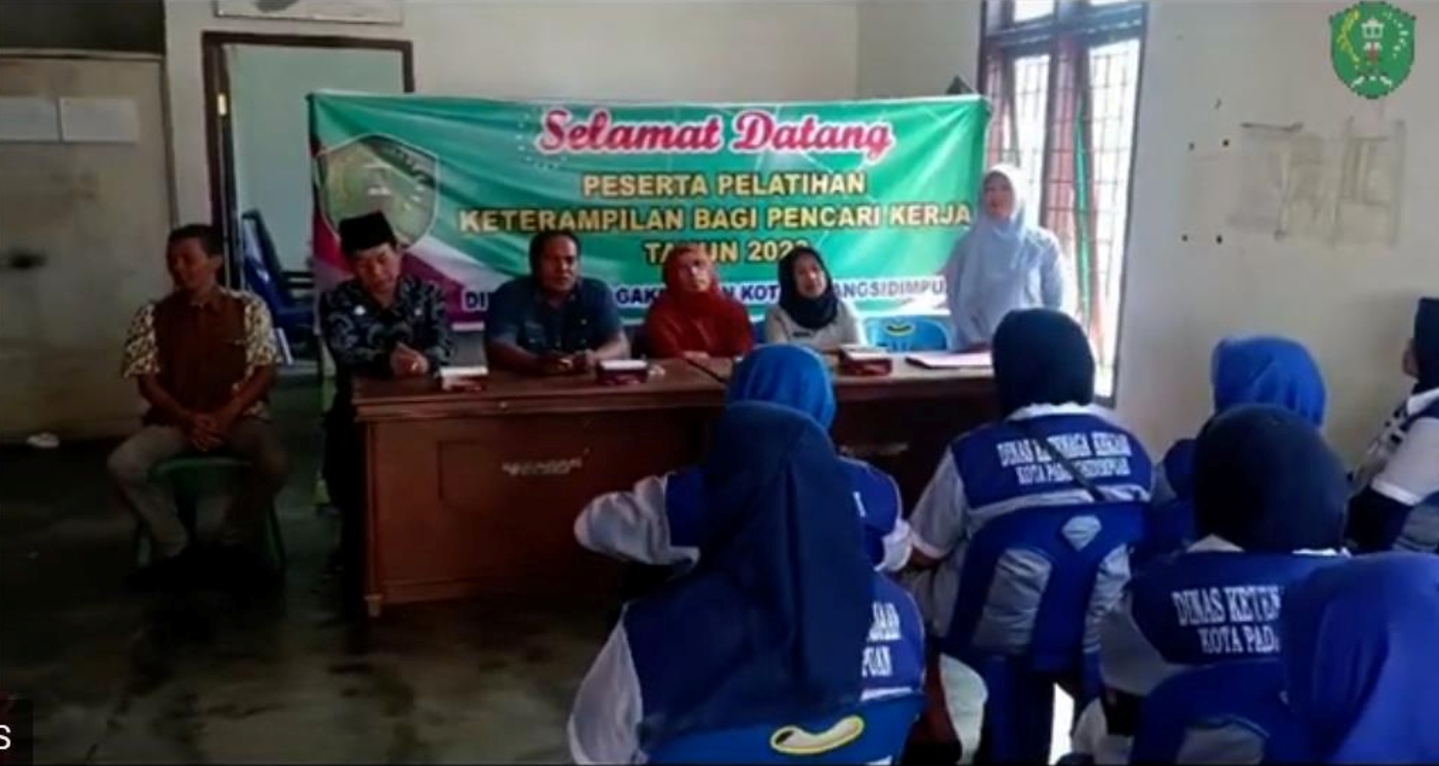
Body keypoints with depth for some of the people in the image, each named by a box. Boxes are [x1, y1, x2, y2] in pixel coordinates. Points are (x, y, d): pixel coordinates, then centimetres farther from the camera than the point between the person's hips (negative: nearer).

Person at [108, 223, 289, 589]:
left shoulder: (249, 308, 0)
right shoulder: (152, 316, 3)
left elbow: (265, 371, -2)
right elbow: (147, 381, 2)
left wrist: (227, 415, -16)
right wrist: (186, 418, -14)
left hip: (239, 415, -2)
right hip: (174, 418, 2)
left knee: (275, 463, -32)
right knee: (122, 465, -25)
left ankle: (234, 542, -4)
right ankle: (176, 549, -4)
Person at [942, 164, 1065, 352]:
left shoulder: (1043, 244, 3)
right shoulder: (968, 244, 3)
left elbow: (1054, 301, 5)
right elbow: (955, 297, 1)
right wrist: (977, 341, -8)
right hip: (977, 350, 0)